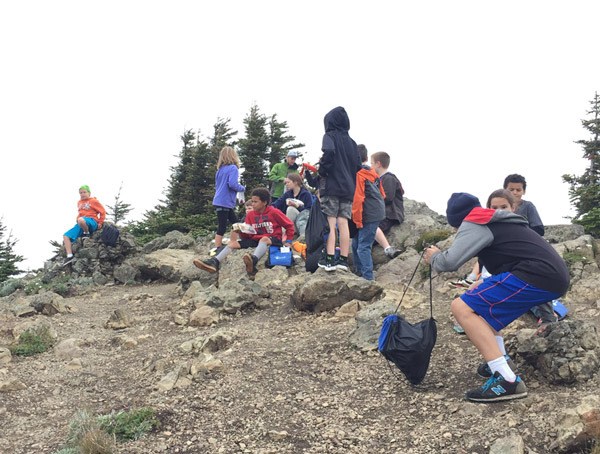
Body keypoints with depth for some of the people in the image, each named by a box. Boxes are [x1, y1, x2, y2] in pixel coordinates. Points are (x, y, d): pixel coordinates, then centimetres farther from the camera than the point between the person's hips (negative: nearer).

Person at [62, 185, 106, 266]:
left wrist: (100, 223, -1)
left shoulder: (94, 201, 5)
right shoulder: (79, 203, 23)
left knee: (81, 220, -43)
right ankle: (69, 256, -13)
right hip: (80, 223, 7)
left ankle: (87, 233, -14)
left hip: (92, 222, -7)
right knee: (66, 236, -9)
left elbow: (103, 212, 5)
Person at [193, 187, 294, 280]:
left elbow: (289, 225, 0)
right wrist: (241, 232, -12)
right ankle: (215, 262, -31)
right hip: (255, 239, 6)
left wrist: (288, 241, -7)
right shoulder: (250, 214, 7)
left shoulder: (274, 212, -7)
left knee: (264, 239, -41)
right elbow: (247, 235, 9)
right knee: (233, 242, -10)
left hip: (273, 240, -6)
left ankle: (253, 261, -71)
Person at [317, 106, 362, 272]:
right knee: (343, 223, 5)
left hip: (331, 185, -5)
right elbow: (358, 166, 15)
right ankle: (343, 260, 5)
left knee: (330, 223, -6)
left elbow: (328, 152, -23)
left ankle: (329, 260, -10)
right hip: (348, 187, 5)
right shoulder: (351, 141, 16)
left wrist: (322, 170, -11)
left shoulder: (330, 136, -2)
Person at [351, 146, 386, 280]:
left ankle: (368, 278, -9)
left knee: (363, 246, -7)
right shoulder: (373, 173, 12)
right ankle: (360, 272, 24)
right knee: (356, 243, 17)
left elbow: (357, 199, -17)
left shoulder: (358, 175, -12)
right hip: (378, 212, 8)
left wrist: (357, 220, -13)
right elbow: (382, 193, 18)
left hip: (368, 216, -8)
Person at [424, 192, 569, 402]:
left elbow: (451, 261, -9)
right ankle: (499, 362, 17)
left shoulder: (474, 223, 0)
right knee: (478, 297, 24)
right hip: (552, 276, 10)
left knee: (462, 308, -9)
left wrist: (434, 257, 10)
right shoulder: (496, 222, 27)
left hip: (537, 276, -10)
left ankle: (507, 380, -19)